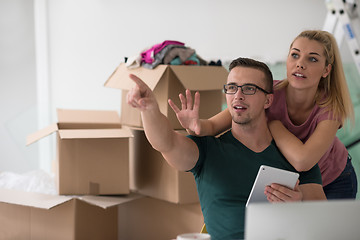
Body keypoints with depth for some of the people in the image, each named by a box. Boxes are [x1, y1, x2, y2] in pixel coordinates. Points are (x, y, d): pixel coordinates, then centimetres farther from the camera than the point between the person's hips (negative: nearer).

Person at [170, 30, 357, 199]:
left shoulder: (332, 107, -33)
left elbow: (302, 160, -48)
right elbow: (212, 126, -33)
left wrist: (270, 121, -36)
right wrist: (196, 125, -56)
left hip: (333, 182, -1)